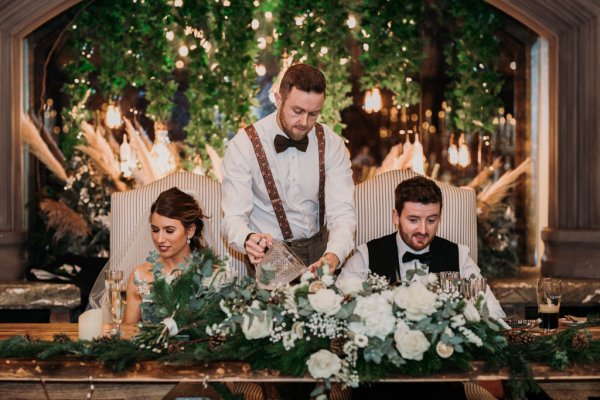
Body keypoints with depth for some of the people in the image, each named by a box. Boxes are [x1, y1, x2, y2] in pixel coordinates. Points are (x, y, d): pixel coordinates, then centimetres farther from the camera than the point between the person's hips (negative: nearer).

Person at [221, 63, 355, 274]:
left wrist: (333, 256, -33)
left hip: (319, 248, 3)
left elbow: (342, 212, -12)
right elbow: (234, 217, -15)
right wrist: (248, 240, -40)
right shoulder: (244, 145, -11)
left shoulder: (332, 144, -3)